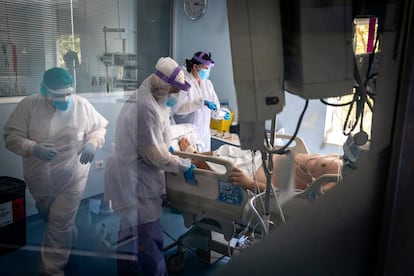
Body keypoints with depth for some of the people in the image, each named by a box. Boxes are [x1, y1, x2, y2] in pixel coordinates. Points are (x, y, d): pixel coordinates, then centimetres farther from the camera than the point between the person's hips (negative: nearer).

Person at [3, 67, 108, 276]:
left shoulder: (82, 106, -12)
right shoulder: (28, 105, -12)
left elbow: (100, 127, 0)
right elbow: (11, 136, -10)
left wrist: (93, 143, -21)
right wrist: (33, 148, -29)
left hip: (71, 180, -2)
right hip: (39, 179, 3)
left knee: (59, 227, 3)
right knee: (48, 218, 27)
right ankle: (69, 235, 58)